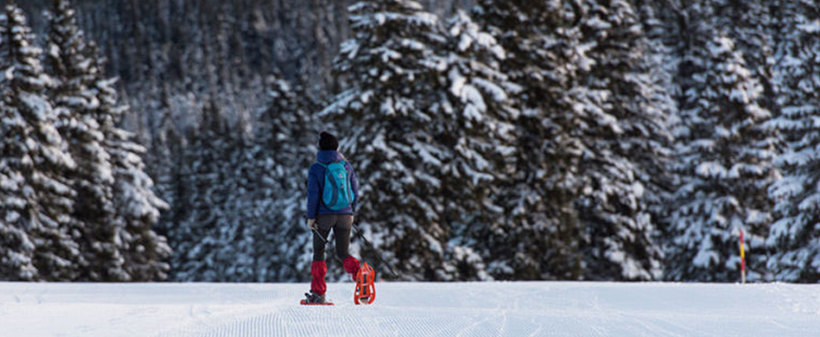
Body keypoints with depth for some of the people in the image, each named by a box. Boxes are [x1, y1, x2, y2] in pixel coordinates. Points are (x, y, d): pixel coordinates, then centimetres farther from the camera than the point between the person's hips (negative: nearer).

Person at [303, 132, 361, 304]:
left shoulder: (316, 168, -4)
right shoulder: (346, 166, 6)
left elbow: (313, 194, -9)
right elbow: (355, 191, 9)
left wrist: (311, 217, -4)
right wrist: (351, 212, 20)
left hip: (324, 215, -3)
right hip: (345, 215, 3)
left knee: (318, 253, 10)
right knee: (343, 253, 8)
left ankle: (318, 293, 9)